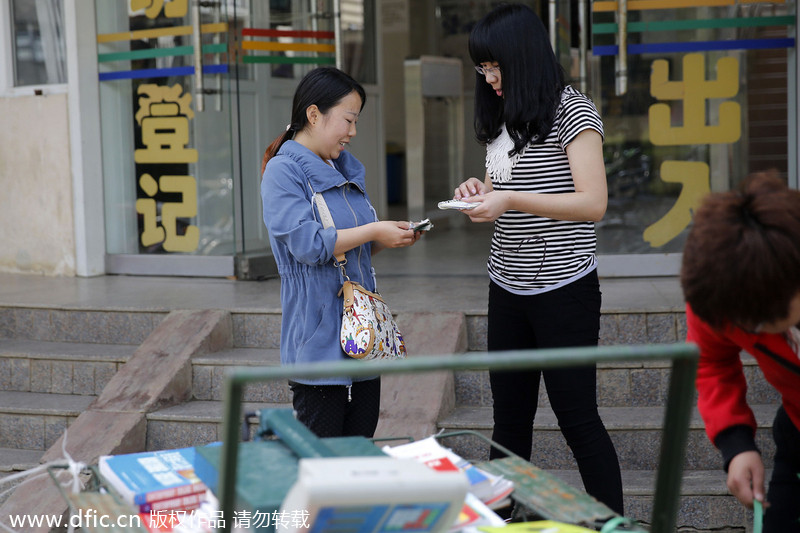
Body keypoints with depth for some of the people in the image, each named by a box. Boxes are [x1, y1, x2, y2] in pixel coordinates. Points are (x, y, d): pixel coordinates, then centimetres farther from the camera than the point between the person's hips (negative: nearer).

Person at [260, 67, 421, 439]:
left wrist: (391, 238, 6)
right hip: (318, 335, -8)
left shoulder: (346, 169, 17)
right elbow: (307, 244, -20)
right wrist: (374, 232, -14)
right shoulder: (283, 171, -9)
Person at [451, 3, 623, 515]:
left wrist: (511, 199, -22)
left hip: (564, 288, -7)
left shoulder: (573, 111, -9)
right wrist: (481, 190, 2)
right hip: (508, 289, 7)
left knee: (577, 416, -2)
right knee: (510, 417, 9)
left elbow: (593, 204, -17)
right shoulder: (503, 120, 14)